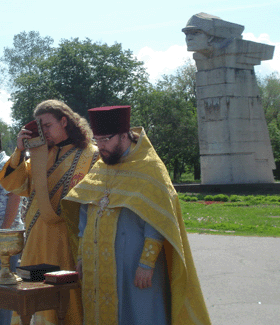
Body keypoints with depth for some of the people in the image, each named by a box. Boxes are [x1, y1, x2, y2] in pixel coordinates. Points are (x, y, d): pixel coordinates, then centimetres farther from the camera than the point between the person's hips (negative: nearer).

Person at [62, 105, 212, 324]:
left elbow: (158, 224, -12)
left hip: (133, 268, -6)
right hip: (98, 268, 6)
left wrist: (146, 264, -18)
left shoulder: (149, 169, -7)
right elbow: (86, 216, 17)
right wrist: (82, 256, 12)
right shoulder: (99, 169, 12)